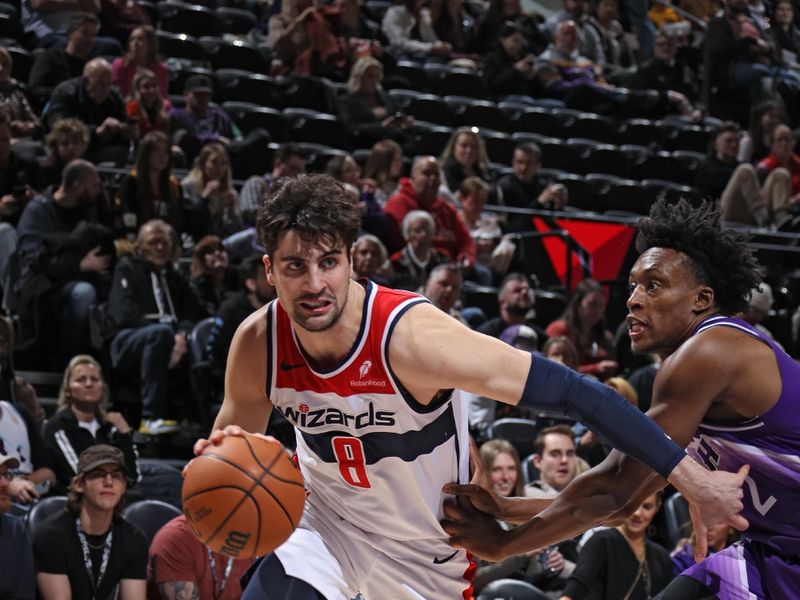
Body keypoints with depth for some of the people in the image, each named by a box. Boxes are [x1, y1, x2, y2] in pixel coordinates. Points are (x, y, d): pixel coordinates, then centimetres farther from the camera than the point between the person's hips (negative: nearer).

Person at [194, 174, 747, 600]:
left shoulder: (412, 337, -33)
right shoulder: (257, 344, -18)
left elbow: (574, 392, -34)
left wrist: (691, 478, -36)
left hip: (428, 547, -3)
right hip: (324, 522, 3)